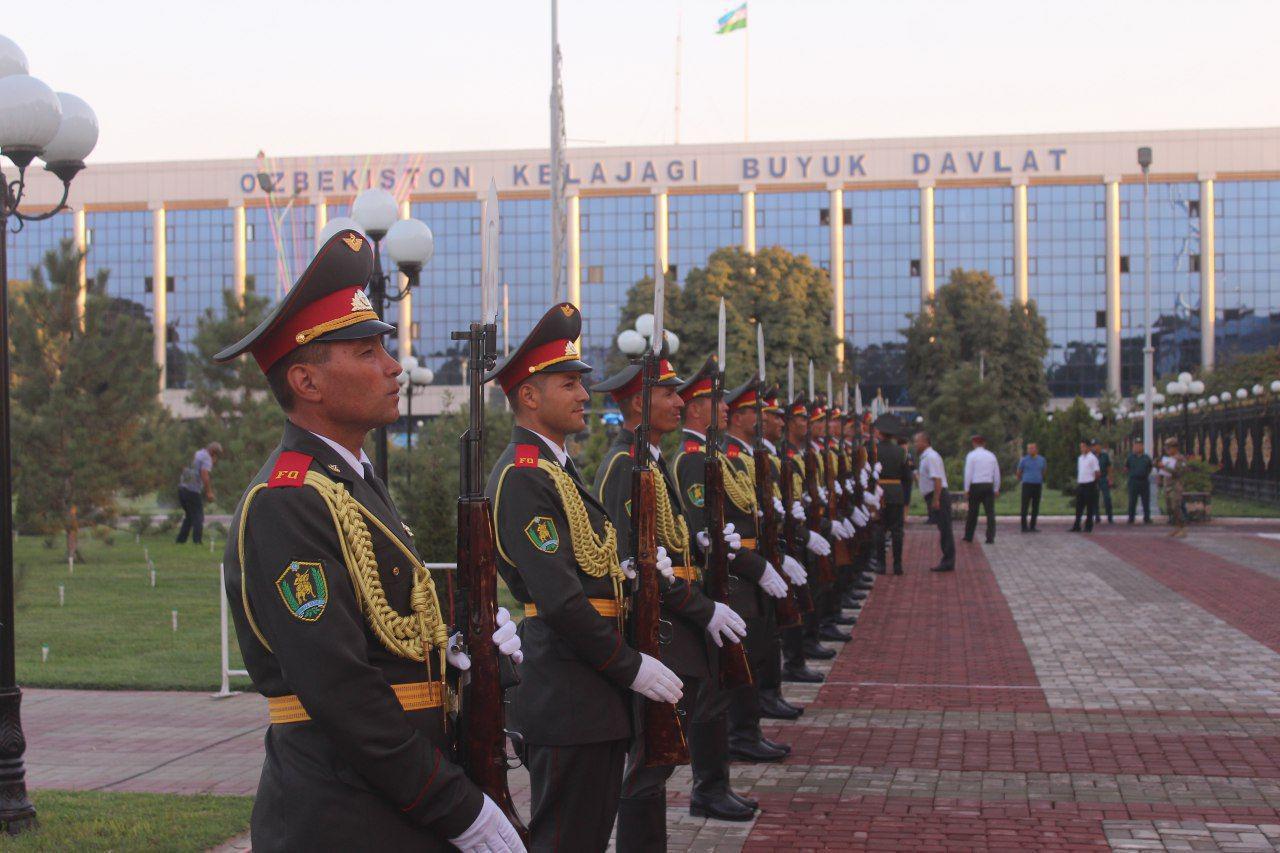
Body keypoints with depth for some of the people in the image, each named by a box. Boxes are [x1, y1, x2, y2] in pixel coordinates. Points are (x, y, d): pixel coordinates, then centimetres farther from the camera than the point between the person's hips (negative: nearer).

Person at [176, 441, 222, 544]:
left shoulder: (196, 454, 21)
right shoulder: (207, 458, -7)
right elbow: (204, 474, -21)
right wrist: (209, 492, -17)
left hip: (182, 487, 8)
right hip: (193, 491, -8)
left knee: (189, 516, 19)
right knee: (198, 517, -2)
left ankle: (180, 540, 19)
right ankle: (197, 541, -8)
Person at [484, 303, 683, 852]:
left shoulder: (556, 471, 17)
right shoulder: (523, 478, -16)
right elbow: (559, 600, -22)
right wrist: (631, 666, -16)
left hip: (596, 697, 10)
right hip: (566, 699, -10)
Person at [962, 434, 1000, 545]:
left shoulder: (971, 455, -3)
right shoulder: (991, 455, 9)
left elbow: (968, 473, -9)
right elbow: (997, 474, 9)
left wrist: (966, 489, -6)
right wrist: (996, 489, 15)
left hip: (975, 486, -2)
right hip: (989, 486, 2)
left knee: (972, 512, 8)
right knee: (990, 513, 0)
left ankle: (968, 536, 17)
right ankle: (990, 538, -7)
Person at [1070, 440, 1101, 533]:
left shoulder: (1092, 458, -8)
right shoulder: (1080, 458, 14)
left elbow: (1097, 473, -7)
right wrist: (1077, 482, 14)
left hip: (1089, 484, -7)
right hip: (1080, 485, 7)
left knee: (1090, 507, 1)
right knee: (1079, 506, 6)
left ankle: (1088, 526, 6)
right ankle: (1076, 526, 8)